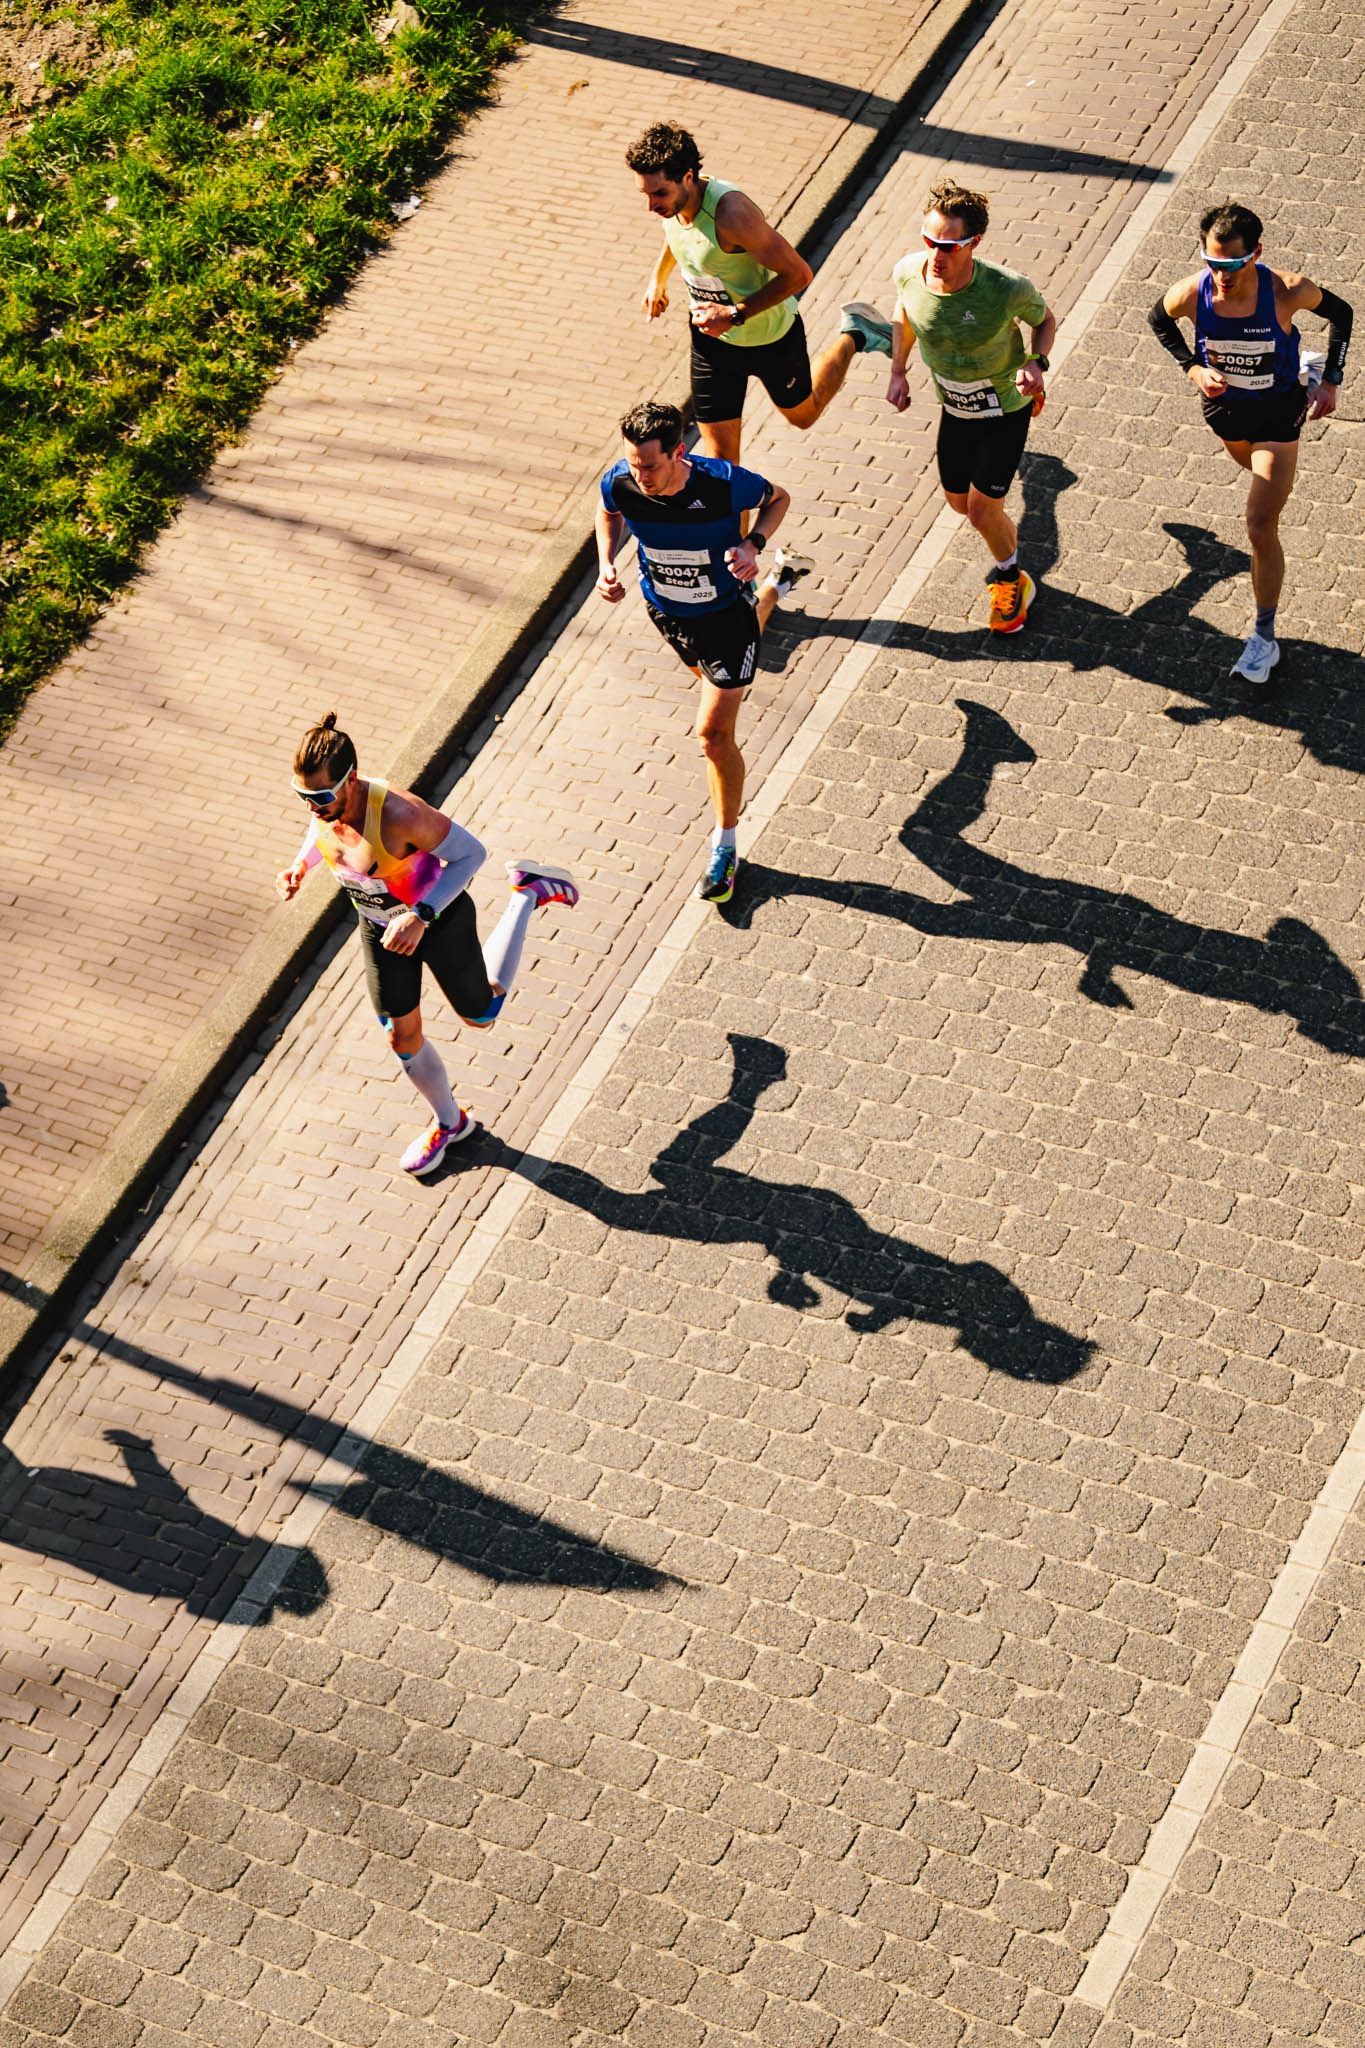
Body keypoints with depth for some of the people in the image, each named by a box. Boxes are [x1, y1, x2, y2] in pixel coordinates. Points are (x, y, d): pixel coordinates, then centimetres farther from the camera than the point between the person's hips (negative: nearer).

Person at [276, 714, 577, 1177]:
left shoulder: (398, 813, -41)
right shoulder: (321, 796, -21)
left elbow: (471, 852, -28)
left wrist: (421, 916, -36)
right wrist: (300, 865, -13)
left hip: (439, 918, -5)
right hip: (379, 926, 5)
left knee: (481, 1015, 21)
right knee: (401, 1036, 14)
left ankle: (530, 892, 34)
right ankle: (448, 1122, 41)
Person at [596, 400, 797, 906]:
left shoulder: (723, 483, -35)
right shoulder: (621, 484, -26)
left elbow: (777, 497, -12)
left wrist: (753, 545, -30)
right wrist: (606, 564, -16)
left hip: (725, 610, -5)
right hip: (665, 611, 5)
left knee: (715, 734, -7)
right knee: (714, 677, 35)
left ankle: (725, 844, 14)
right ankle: (775, 585, 64)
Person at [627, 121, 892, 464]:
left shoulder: (731, 211, -38)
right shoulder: (673, 197, -14)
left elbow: (798, 273, -31)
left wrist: (735, 315, -32)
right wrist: (659, 277, 21)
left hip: (770, 336, -5)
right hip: (712, 337, 5)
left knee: (803, 415, 26)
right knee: (720, 459, 4)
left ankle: (853, 336, 46)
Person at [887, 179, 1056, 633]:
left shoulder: (1007, 289, -35)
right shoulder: (909, 272, -24)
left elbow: (1045, 320, -11)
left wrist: (1036, 362, -30)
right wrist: (897, 371, 1)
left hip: (1004, 411, -4)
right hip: (954, 407, 4)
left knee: (982, 512, 1)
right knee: (958, 501, 20)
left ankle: (1011, 579, 34)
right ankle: (1008, 555, 54)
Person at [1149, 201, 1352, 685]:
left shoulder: (1287, 292, -32)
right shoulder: (1189, 294, -28)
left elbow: (1341, 314, -10)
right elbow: (1158, 320, -2)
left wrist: (1330, 382, -11)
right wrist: (1192, 368, -14)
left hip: (1277, 408, -4)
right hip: (1224, 404, 4)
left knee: (1261, 530, -8)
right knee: (1254, 466, 37)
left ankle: (1265, 636, 8)